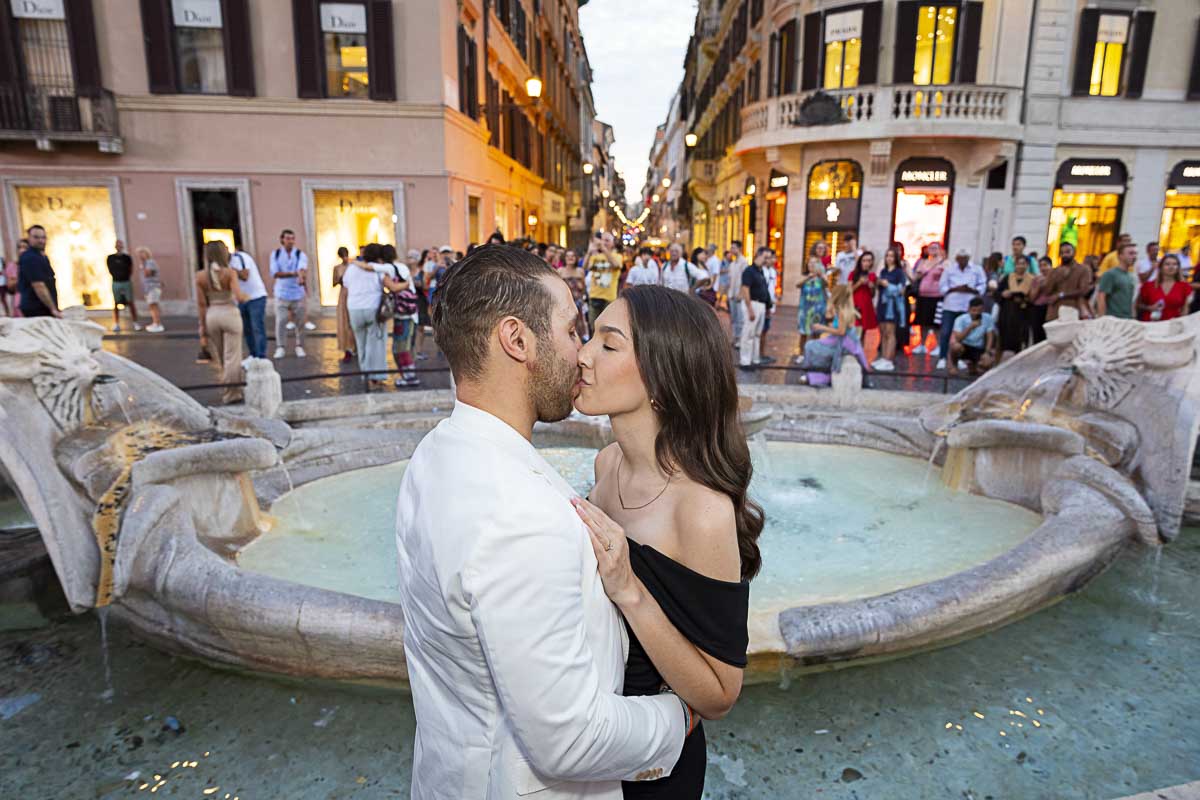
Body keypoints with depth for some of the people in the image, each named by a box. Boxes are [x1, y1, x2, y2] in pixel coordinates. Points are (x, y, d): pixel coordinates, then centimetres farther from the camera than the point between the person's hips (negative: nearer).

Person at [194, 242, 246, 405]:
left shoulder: (200, 276, -2)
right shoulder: (229, 273, -11)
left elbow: (201, 304, -1)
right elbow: (239, 297, -20)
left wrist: (203, 330, 4)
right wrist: (245, 297, 4)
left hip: (211, 316, 4)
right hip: (230, 314, -4)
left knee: (220, 359, 19)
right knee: (231, 358, 5)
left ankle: (234, 390, 29)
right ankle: (230, 394, 9)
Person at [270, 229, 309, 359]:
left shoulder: (300, 254, -2)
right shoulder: (275, 254, 2)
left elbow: (302, 268, -23)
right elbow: (274, 273, -9)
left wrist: (301, 277, -46)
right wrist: (293, 273, -19)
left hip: (298, 293, 0)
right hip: (282, 293, 0)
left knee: (300, 322, 3)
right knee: (280, 321, -4)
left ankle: (300, 346, 17)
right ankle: (280, 347, 7)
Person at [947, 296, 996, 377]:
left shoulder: (988, 318, -7)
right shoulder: (961, 319, -14)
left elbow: (990, 337, -2)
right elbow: (958, 339, -22)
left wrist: (987, 352, -14)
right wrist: (970, 327, -32)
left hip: (979, 349, 3)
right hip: (964, 347, -3)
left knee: (987, 363, -25)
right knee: (956, 346, -38)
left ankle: (973, 365, 15)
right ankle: (953, 364, -4)